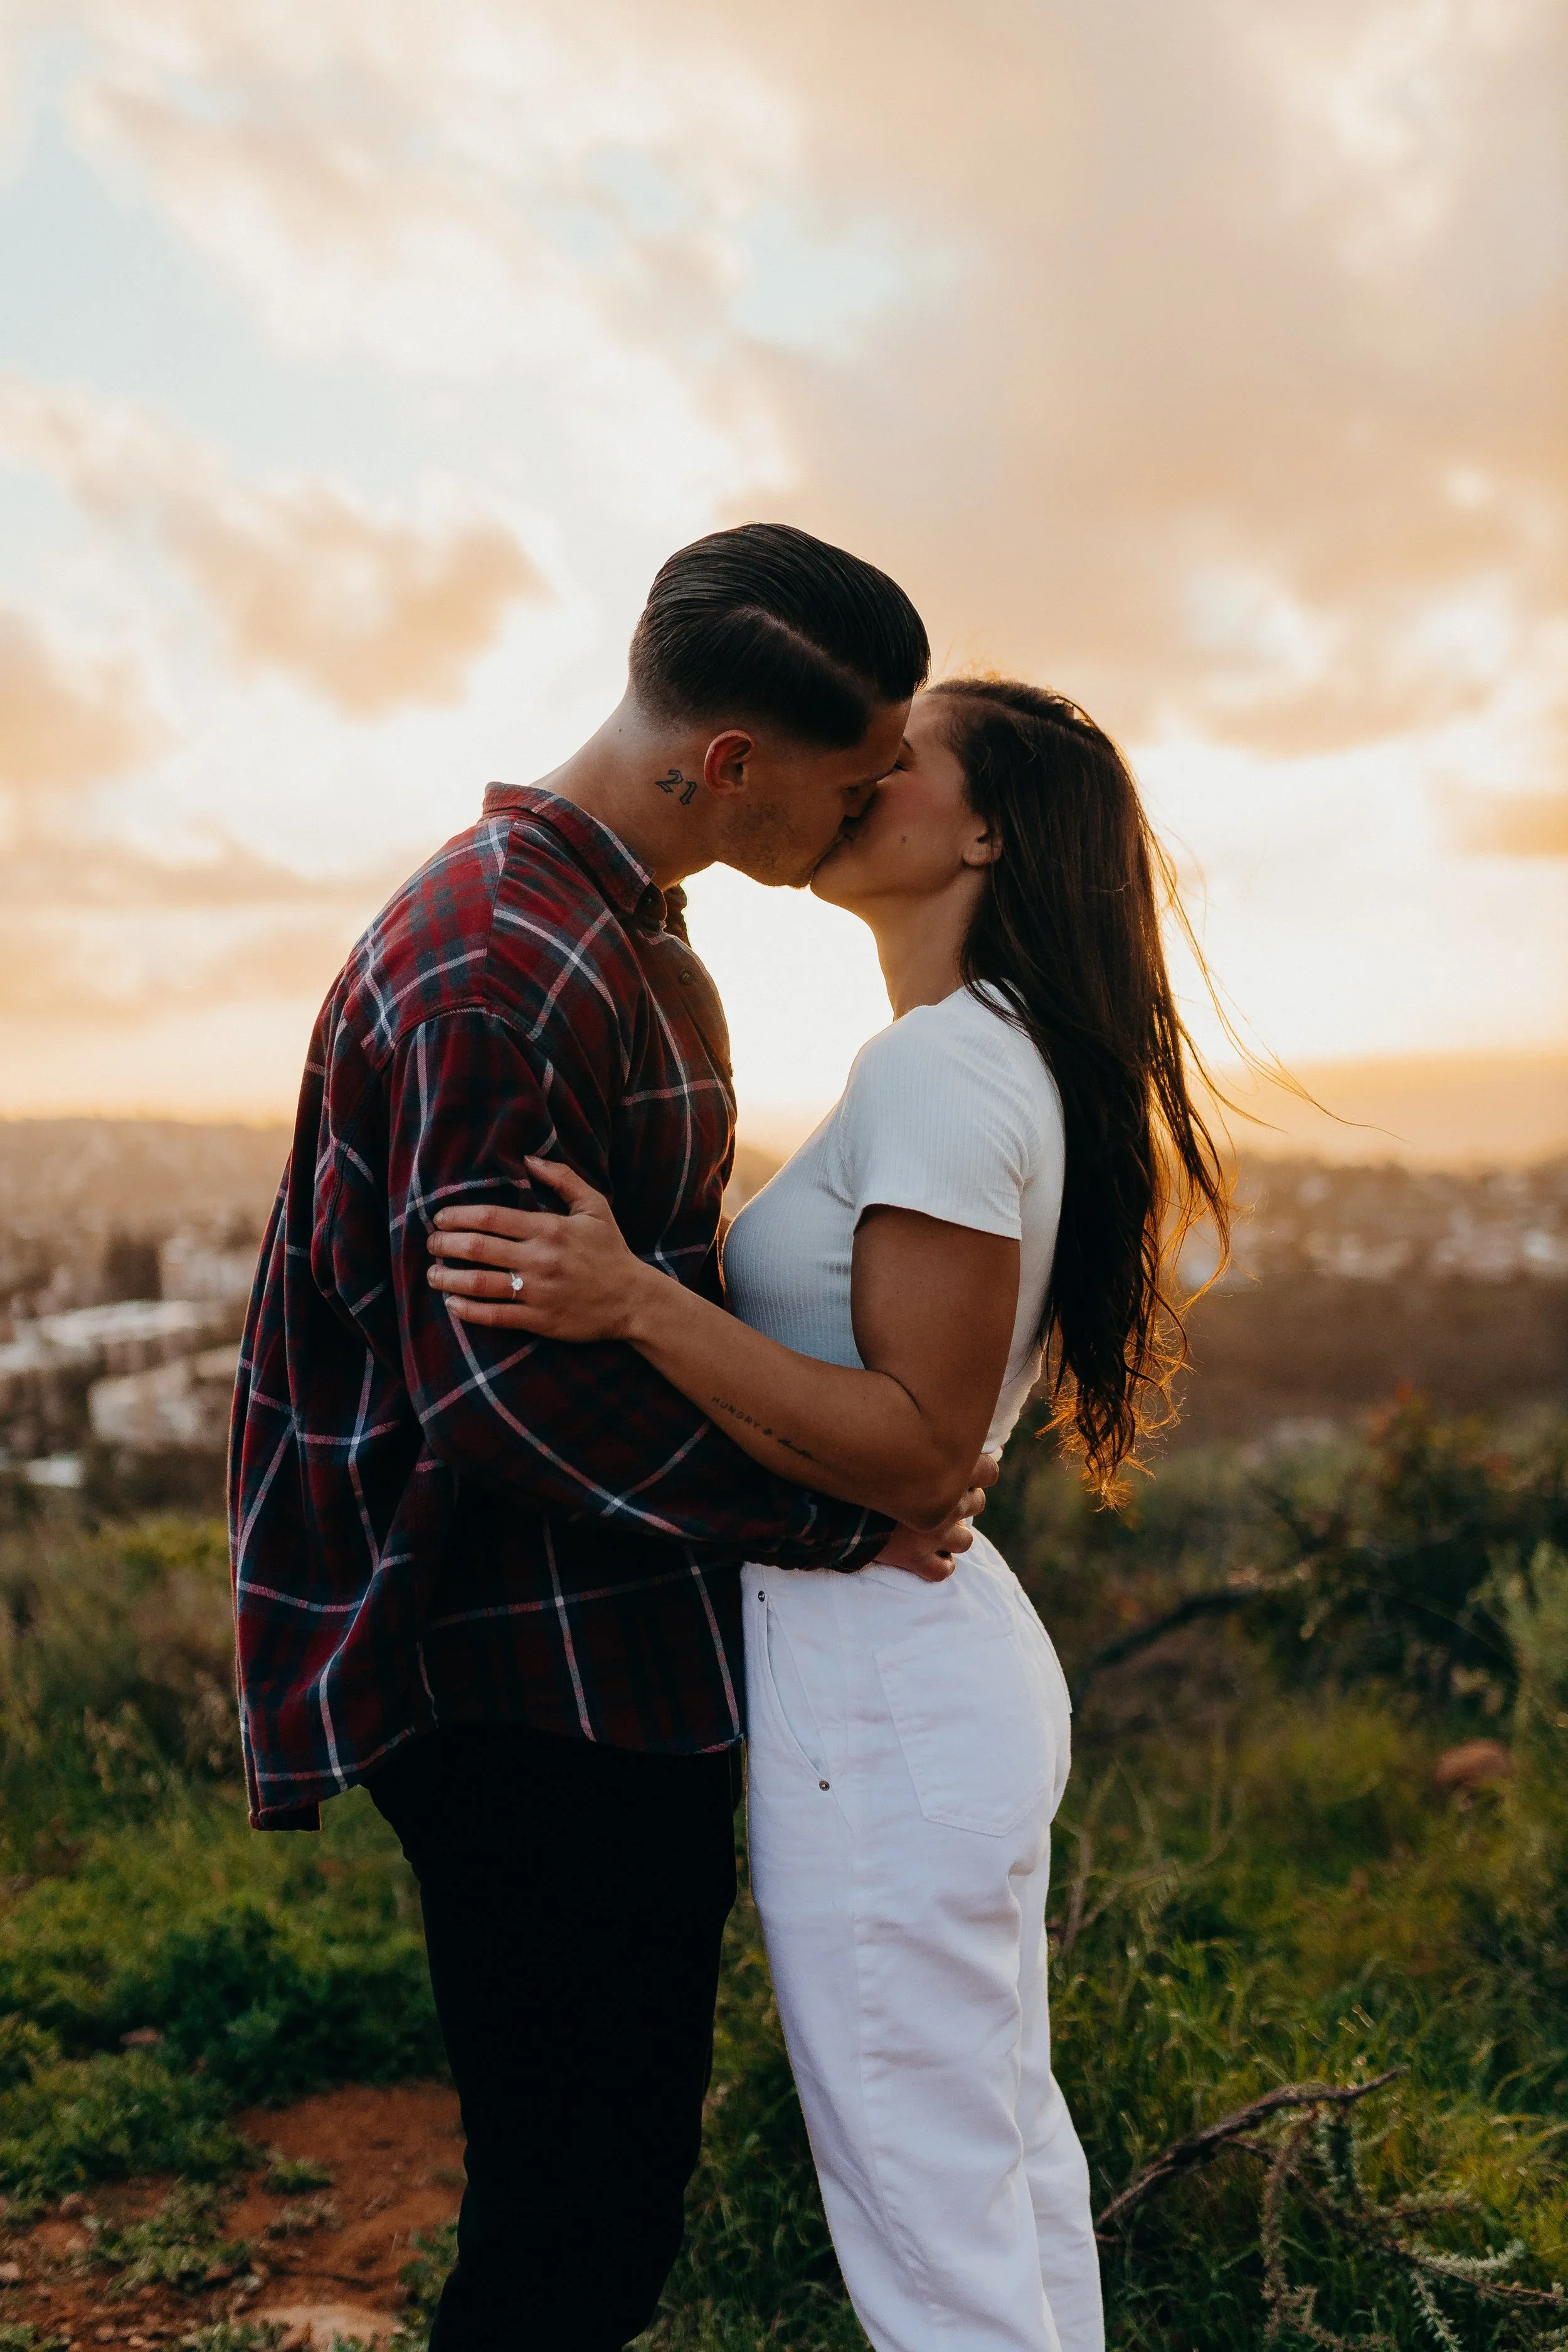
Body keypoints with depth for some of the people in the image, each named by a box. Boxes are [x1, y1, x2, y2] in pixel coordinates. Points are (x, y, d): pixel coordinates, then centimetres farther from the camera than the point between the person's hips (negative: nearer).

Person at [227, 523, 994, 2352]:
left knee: (610, 2185, 20)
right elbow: (510, 1383, -23)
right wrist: (835, 1516, -15)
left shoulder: (634, 938, 14)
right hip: (540, 1700, -10)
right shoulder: (493, 967, -20)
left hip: (628, 1670, 10)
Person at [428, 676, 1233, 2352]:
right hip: (954, 1651, 10)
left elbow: (914, 1455, -22)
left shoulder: (939, 1067, -19)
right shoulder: (1004, 1059, 12)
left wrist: (639, 1306, -28)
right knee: (1008, 2173, 23)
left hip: (879, 1689, -10)